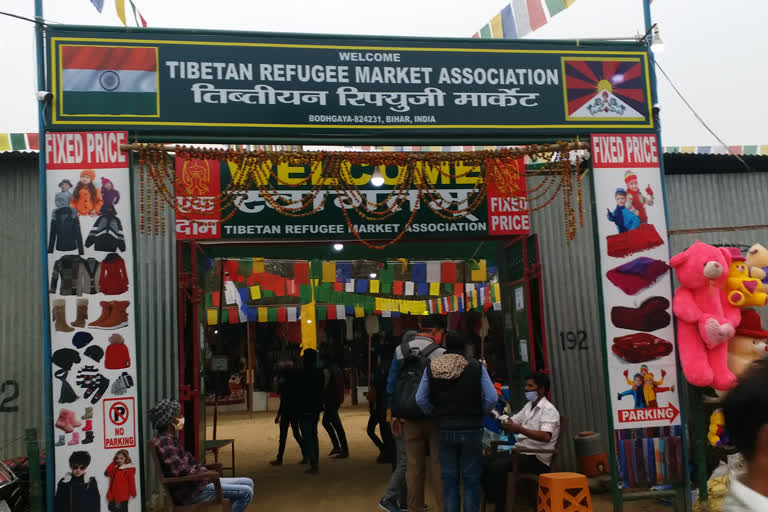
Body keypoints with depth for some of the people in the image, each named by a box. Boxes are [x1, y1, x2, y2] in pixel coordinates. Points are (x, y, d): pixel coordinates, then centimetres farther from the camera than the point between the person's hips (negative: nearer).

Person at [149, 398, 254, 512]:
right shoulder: (164, 441, -19)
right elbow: (180, 470, -26)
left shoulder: (171, 437, 13)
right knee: (246, 492, -16)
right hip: (190, 491, -10)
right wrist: (205, 475, -12)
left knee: (248, 483, 10)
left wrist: (205, 471, 5)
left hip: (195, 482, 10)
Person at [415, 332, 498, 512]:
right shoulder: (476, 367, -7)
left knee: (449, 477, 11)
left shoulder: (432, 367, 0)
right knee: (471, 478, 6)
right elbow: (491, 398, -9)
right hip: (471, 429, -2)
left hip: (445, 429, 2)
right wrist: (479, 413, 6)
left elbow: (420, 399, 0)